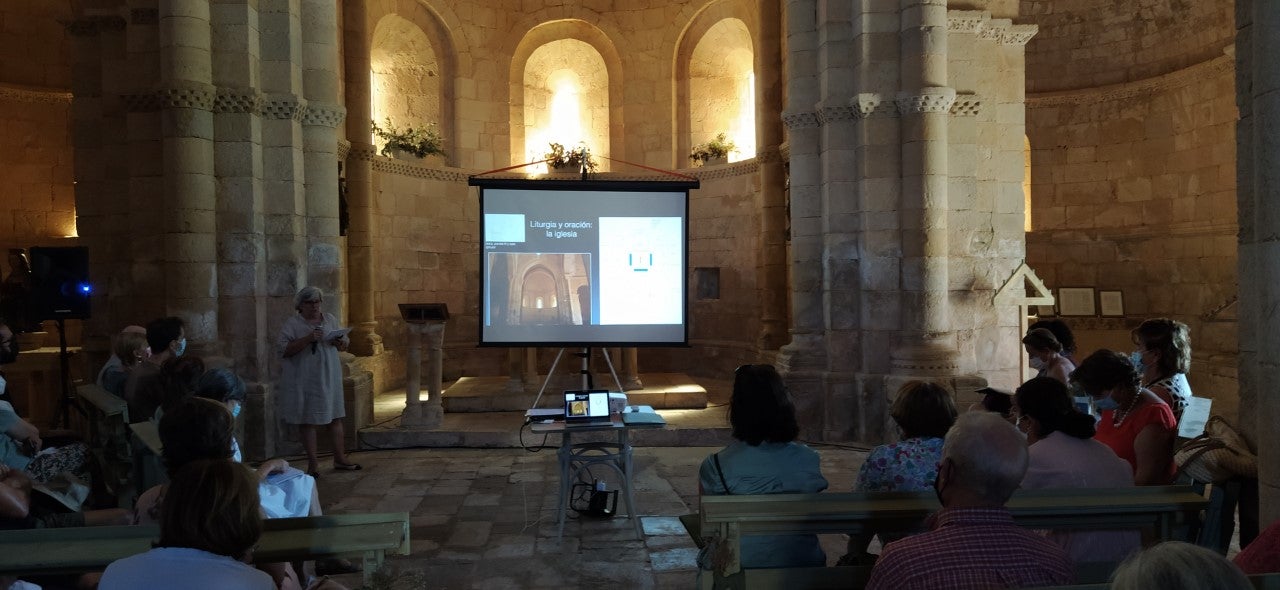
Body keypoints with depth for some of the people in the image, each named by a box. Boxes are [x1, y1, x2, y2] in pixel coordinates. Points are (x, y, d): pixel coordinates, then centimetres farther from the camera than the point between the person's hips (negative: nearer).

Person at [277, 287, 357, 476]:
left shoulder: (330, 319, 12)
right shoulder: (293, 323, -2)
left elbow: (345, 344, 16)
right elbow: (284, 350, -12)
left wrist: (340, 342, -7)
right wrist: (307, 339, -22)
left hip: (329, 377, 4)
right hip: (304, 380, -4)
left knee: (336, 417, 6)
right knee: (308, 420, 1)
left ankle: (339, 459, 16)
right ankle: (313, 464, 10)